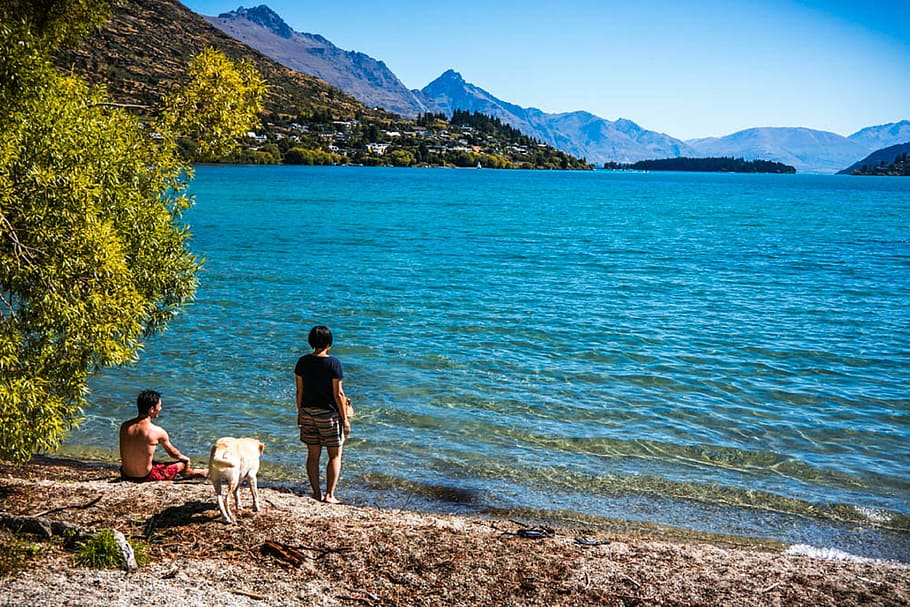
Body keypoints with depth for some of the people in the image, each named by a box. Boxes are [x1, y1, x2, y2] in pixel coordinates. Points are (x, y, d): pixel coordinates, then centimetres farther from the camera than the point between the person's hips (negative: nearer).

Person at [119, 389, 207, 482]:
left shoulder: (124, 426, -4)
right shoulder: (157, 431, -18)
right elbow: (173, 453, 0)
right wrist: (185, 458, 23)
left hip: (125, 475, 6)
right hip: (145, 477, -6)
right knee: (182, 465, 15)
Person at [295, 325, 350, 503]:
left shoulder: (302, 362, 0)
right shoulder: (333, 363, -14)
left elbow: (299, 391, 5)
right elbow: (338, 394, -13)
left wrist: (300, 414, 16)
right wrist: (345, 419, -6)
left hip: (308, 412, 5)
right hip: (329, 414, -4)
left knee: (313, 454, 12)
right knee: (335, 455, 7)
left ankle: (316, 493, 18)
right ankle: (329, 494, 2)